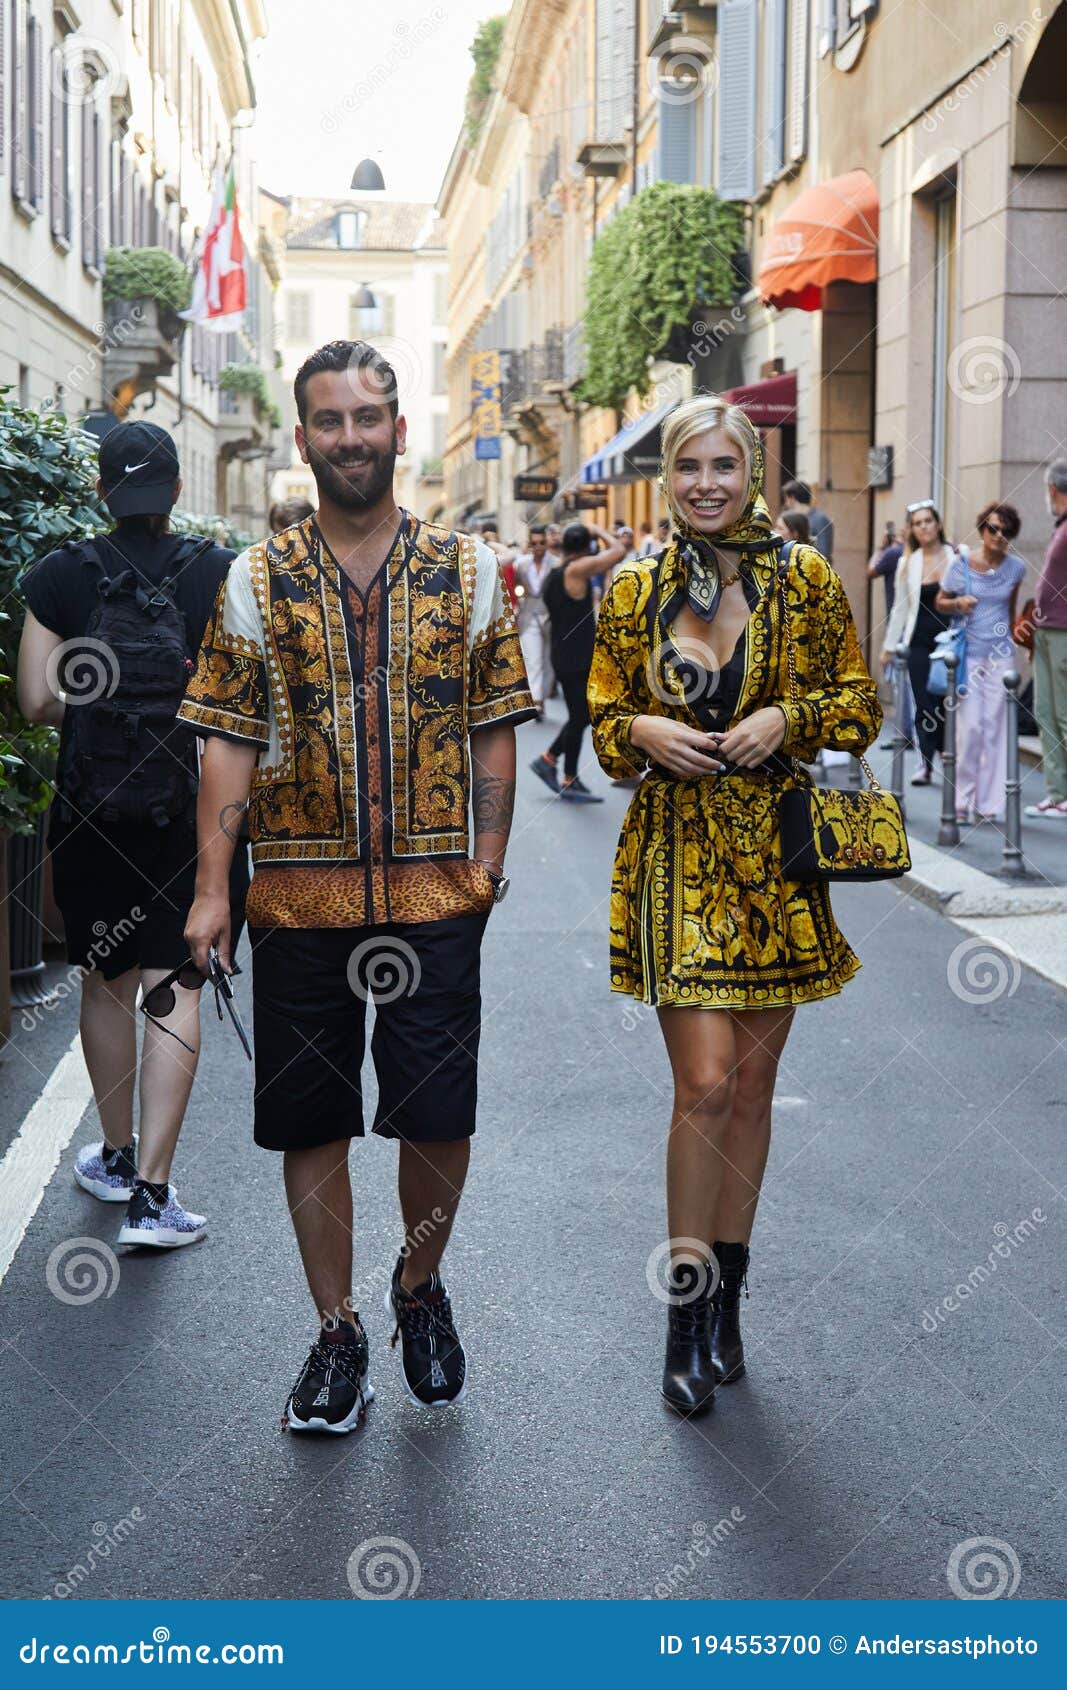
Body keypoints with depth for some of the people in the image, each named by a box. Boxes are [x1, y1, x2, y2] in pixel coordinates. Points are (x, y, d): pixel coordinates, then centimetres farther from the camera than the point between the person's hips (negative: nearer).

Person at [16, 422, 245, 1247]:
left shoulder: (62, 575, -2)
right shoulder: (219, 573, -4)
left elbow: (37, 701, -3)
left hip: (92, 804, 1)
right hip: (195, 804, -1)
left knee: (106, 981, 16)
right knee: (175, 987, 0)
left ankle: (118, 1157, 31)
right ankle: (150, 1193, -6)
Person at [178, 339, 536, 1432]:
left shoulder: (468, 572, 5)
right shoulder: (257, 581, 4)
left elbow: (495, 729, 7)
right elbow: (228, 740, 1)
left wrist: (488, 858, 0)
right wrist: (211, 889, -5)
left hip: (435, 895, 0)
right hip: (299, 894, 1)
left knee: (438, 1117, 2)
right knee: (310, 1123, 7)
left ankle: (420, 1286, 31)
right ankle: (336, 1334, 24)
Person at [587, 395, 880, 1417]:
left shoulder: (806, 581, 2)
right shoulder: (634, 593, 3)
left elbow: (861, 706, 7)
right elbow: (605, 721, 11)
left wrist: (788, 718, -11)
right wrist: (644, 733, -11)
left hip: (775, 858, 1)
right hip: (677, 859, -1)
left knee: (752, 1081, 9)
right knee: (706, 1081, -10)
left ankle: (725, 1295, 25)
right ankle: (686, 1309, 5)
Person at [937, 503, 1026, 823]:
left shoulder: (1015, 567, 1)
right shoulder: (961, 563, -5)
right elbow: (940, 602, 5)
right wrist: (958, 603, -15)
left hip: (1001, 655, 2)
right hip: (968, 653, -2)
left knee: (995, 727, 2)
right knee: (971, 726, -8)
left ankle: (988, 803, 10)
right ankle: (963, 800, 6)